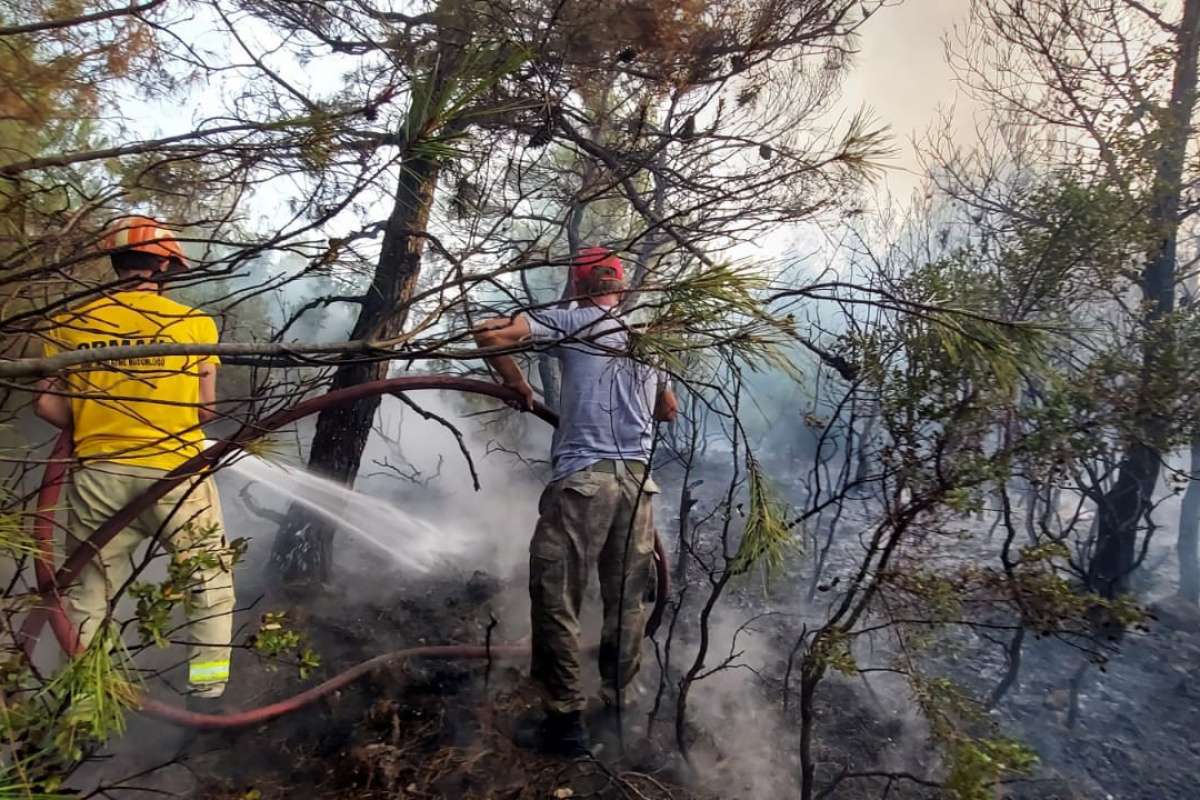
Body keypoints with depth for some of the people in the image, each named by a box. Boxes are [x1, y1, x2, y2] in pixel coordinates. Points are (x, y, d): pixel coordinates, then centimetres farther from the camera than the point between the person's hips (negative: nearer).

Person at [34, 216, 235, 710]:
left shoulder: (71, 324, 2)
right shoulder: (195, 322, -5)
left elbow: (47, 404, 1)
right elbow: (207, 408, -5)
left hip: (98, 476, 3)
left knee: (86, 594, 20)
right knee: (209, 586, 13)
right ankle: (207, 697, 15)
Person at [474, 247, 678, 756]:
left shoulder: (572, 322, 2)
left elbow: (489, 334, -5)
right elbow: (669, 410, 30)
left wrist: (520, 387, 9)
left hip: (584, 478, -5)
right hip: (638, 479, 6)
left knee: (555, 600, 4)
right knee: (627, 601, 15)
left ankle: (567, 722, 10)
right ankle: (617, 706, 27)